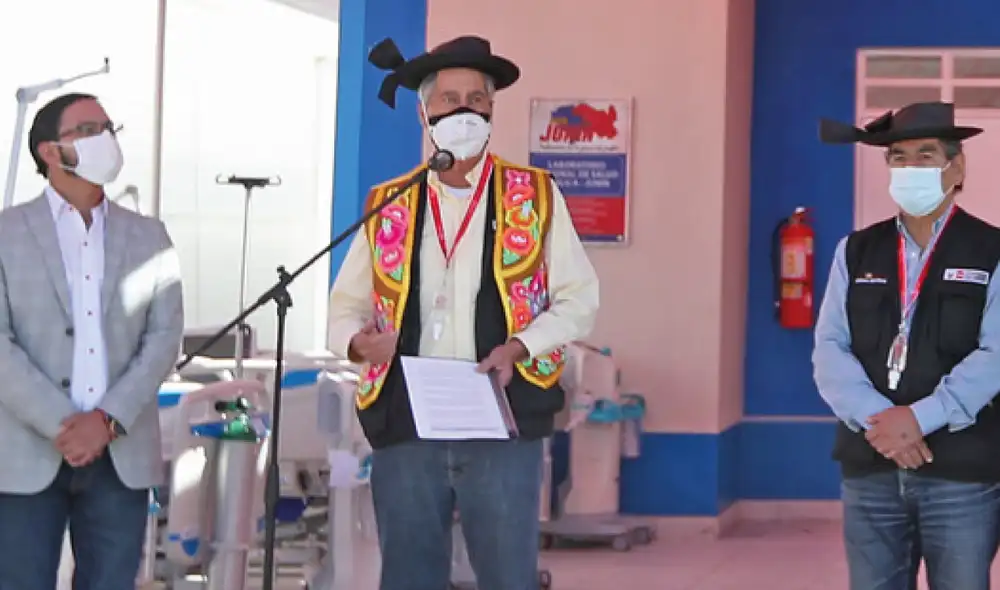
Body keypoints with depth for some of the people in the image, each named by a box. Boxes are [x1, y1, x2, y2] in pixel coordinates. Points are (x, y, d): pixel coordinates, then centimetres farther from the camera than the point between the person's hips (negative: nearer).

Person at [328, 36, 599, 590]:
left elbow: (578, 298, 5)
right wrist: (359, 341, -9)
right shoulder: (387, 207, 11)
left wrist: (518, 348, -12)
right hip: (403, 426, 2)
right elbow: (345, 306, 15)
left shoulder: (535, 197, 6)